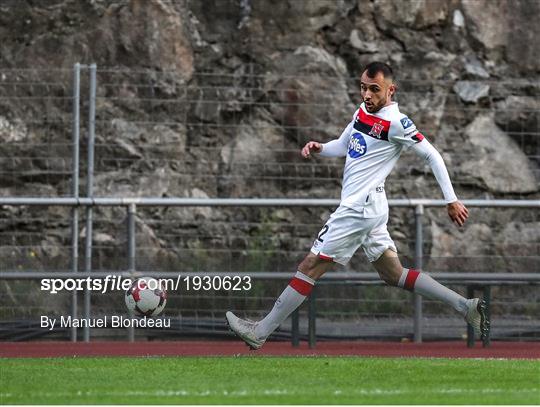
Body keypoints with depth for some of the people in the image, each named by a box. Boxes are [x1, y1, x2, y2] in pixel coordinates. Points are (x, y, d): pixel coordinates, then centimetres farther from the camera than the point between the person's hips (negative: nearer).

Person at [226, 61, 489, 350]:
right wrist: (318, 149, 4)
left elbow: (431, 155, -11)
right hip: (367, 207, 10)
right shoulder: (364, 111, 13)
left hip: (361, 207, -10)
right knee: (394, 274, 12)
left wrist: (451, 200, -11)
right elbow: (342, 146, 25)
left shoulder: (395, 122, -14)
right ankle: (464, 306, 11)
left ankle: (261, 332, 0)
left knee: (311, 266, -4)